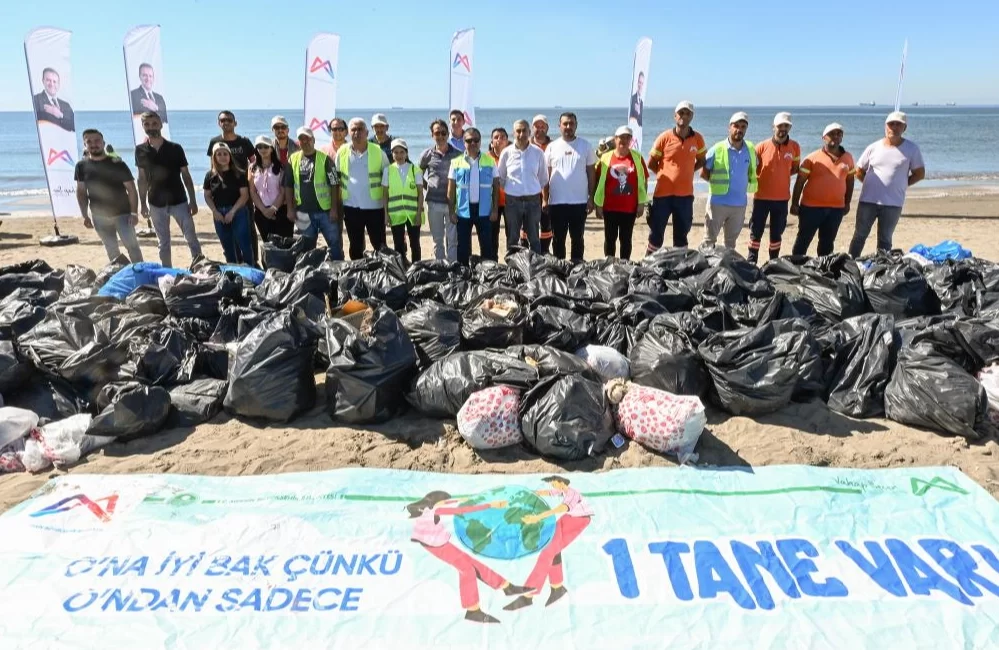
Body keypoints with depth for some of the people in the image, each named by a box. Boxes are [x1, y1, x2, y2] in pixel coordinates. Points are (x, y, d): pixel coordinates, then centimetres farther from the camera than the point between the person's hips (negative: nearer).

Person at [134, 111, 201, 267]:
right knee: (163, 243, 9)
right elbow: (142, 179, 7)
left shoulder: (175, 148, -4)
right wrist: (142, 203, 5)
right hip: (156, 204, 2)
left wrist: (193, 201, -4)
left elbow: (186, 176, -1)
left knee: (192, 239, -1)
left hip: (179, 201, -2)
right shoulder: (140, 150, 1)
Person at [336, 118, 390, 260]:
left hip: (374, 207, -2)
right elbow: (337, 179, 8)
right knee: (355, 247, 14)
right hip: (351, 207, 2)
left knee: (380, 246, 5)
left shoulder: (378, 152, -6)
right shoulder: (342, 152, 0)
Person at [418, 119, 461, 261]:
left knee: (453, 240, 2)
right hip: (434, 202, 1)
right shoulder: (427, 154, 2)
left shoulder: (457, 154, 0)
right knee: (437, 240, 10)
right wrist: (426, 187, 6)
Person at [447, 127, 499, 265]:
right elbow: (451, 189, 4)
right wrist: (452, 211, -1)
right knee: (463, 246, 7)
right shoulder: (456, 162, 2)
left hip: (484, 210, 0)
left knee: (487, 245, 4)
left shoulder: (489, 161, 3)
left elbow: (496, 186, 5)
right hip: (463, 210, 0)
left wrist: (494, 209, -1)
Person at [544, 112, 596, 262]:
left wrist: (591, 197, -1)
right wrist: (545, 199, -1)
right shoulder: (552, 147, 3)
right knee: (558, 238, 8)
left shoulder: (585, 146, 3)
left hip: (580, 201, 0)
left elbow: (591, 172, 5)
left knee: (577, 237, 8)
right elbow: (546, 175, 5)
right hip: (557, 202, 0)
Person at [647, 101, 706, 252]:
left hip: (685, 194, 2)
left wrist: (686, 172, 3)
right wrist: (666, 174, 2)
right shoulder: (664, 137, -4)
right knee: (656, 234, 4)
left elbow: (701, 161, 15)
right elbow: (651, 163, 3)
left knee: (681, 235, 10)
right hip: (663, 193, -2)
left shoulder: (697, 139, 1)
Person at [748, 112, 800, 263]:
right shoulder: (762, 146, -5)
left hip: (782, 198, 2)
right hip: (761, 197, -2)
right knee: (756, 232, 3)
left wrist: (781, 175, -1)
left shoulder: (795, 147, 0)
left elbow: (795, 168, 13)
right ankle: (751, 262, 12)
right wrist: (755, 181, -9)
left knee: (776, 233, 11)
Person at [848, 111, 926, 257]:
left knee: (885, 240, 8)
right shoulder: (873, 148, 2)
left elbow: (920, 174, 4)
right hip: (868, 200, 1)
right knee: (860, 236, 7)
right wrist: (872, 184, 4)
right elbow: (859, 171, 10)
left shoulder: (911, 149, -1)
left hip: (893, 203, -1)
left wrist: (900, 185, 1)